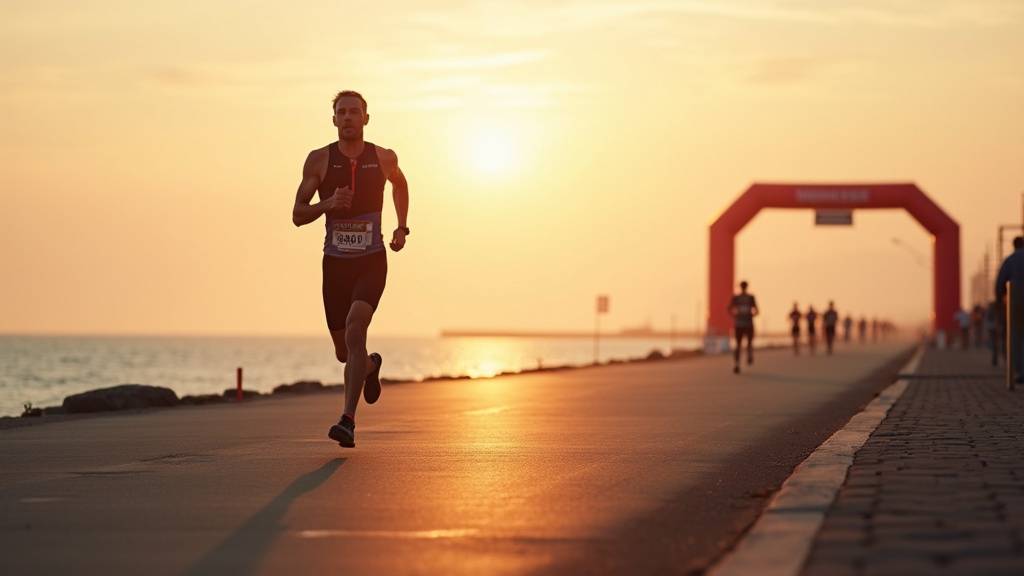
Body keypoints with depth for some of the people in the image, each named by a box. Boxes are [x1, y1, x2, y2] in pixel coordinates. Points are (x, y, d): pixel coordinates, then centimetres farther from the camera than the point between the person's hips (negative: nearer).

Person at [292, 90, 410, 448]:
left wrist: (402, 227, 18)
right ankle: (370, 366, 50)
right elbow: (298, 216, -4)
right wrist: (328, 203, -22)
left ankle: (348, 420, -28)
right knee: (344, 352, 10)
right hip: (335, 264, 2)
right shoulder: (319, 160, -3)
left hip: (372, 261, -2)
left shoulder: (383, 158, 1)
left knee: (355, 328, -26)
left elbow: (400, 184, 26)